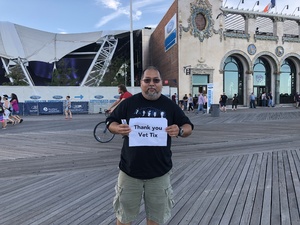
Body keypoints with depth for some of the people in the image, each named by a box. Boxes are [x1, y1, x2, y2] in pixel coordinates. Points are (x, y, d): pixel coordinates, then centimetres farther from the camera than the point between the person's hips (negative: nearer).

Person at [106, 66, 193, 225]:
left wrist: (180, 131, -18)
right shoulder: (129, 103, -3)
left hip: (159, 172, 1)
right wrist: (118, 128, -18)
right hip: (130, 171, 0)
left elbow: (188, 127, 5)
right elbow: (110, 122, 5)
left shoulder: (170, 105, 0)